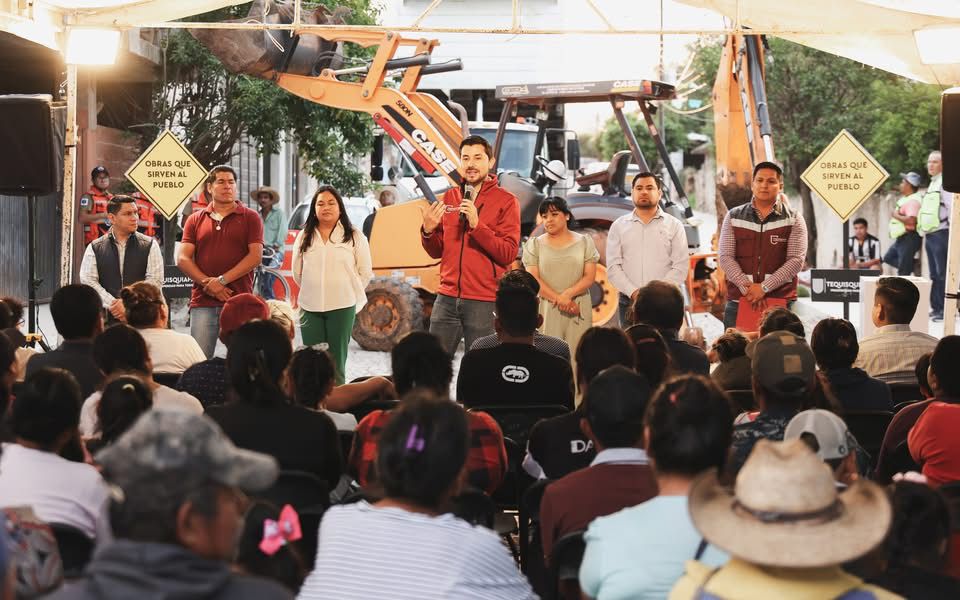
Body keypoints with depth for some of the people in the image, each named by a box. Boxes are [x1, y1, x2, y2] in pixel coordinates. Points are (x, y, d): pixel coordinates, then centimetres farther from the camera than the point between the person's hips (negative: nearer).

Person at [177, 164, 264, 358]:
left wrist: (222, 280, -10)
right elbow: (183, 258, 6)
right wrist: (207, 283, -9)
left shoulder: (250, 218, 8)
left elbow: (256, 255, -3)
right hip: (202, 303, 1)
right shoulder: (195, 220, 13)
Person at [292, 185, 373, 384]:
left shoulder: (354, 237, 2)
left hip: (342, 308, -2)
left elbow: (365, 272, 6)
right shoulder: (304, 237, 9)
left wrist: (346, 292, 7)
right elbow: (297, 273, 15)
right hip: (310, 308, 2)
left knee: (337, 363, 0)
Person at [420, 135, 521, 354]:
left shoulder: (506, 201, -1)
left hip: (483, 302, -4)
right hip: (447, 298, 5)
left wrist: (477, 225, -21)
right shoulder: (449, 198, 13)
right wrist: (428, 231, -4)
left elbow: (508, 253, -10)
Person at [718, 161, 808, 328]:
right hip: (738, 301, 2)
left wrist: (764, 288, -13)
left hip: (781, 300, -1)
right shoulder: (734, 217, 11)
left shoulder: (793, 220, 6)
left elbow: (796, 260, -4)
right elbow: (725, 257, 3)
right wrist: (746, 287, -12)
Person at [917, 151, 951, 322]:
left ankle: (945, 310, -8)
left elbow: (952, 208, -15)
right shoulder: (932, 184, 20)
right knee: (934, 274, 11)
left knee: (942, 274, -8)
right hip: (929, 235, 9)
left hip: (941, 233, -9)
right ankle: (936, 308, 15)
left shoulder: (945, 183, -8)